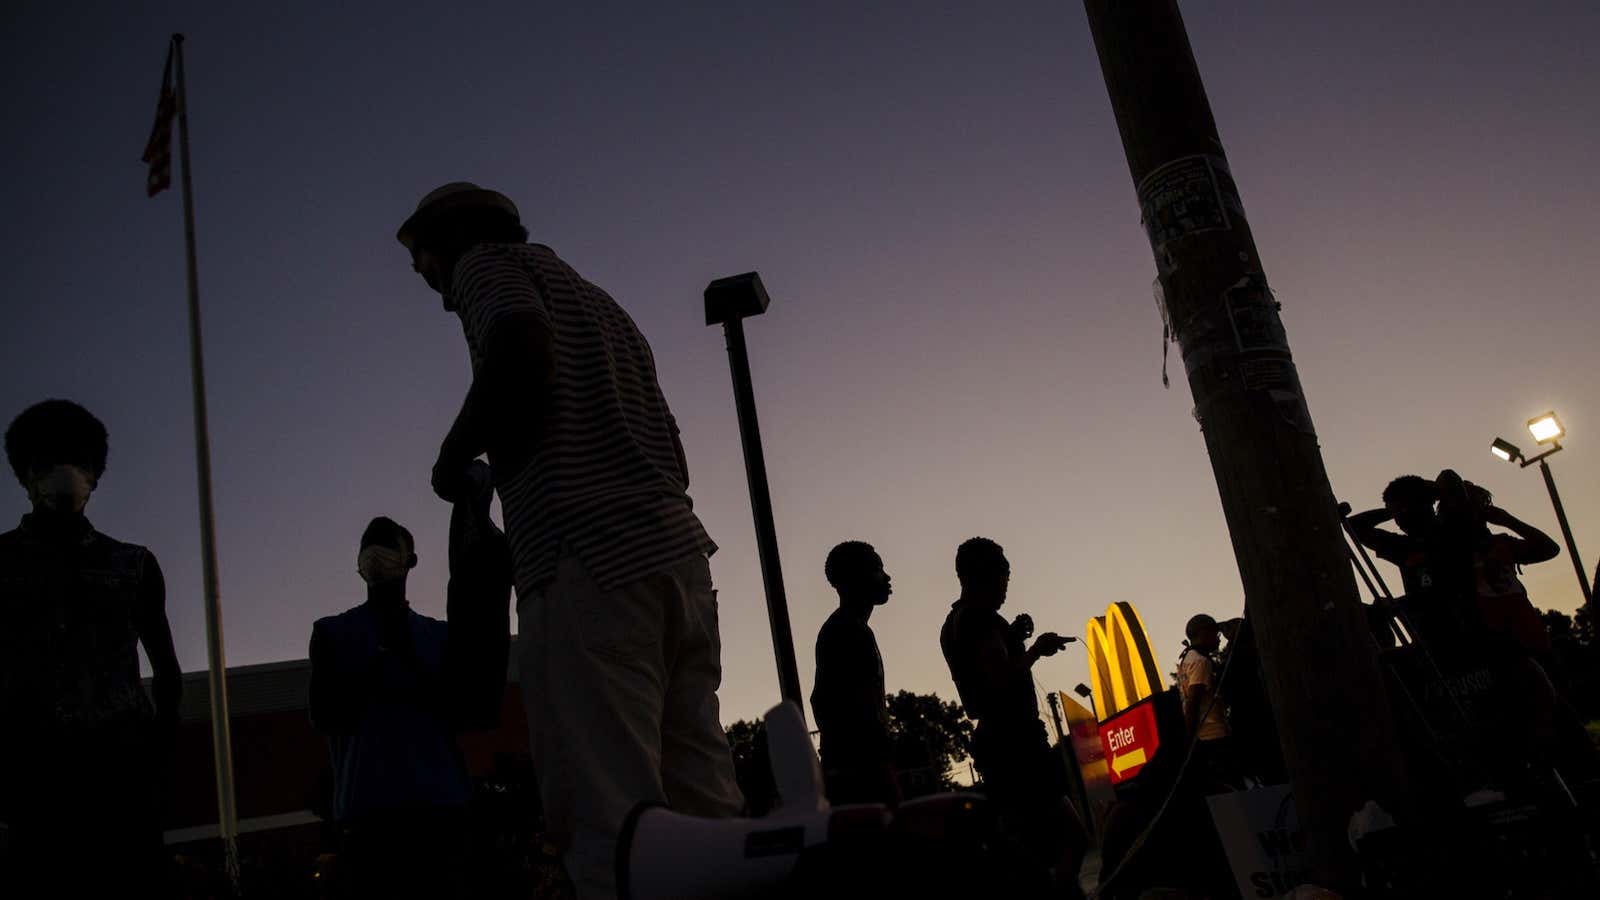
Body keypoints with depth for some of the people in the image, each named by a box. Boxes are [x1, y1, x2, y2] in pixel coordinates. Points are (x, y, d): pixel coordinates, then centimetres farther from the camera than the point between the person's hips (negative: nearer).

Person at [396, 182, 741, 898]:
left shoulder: (487, 260, 10)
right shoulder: (597, 302, 31)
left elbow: (522, 343, -15)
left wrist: (455, 452, 0)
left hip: (586, 563, -8)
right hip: (677, 551, 8)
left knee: (606, 824, -10)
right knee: (703, 813, 5)